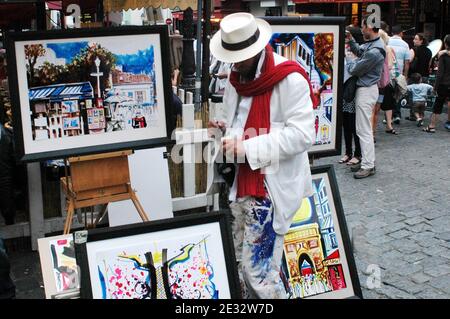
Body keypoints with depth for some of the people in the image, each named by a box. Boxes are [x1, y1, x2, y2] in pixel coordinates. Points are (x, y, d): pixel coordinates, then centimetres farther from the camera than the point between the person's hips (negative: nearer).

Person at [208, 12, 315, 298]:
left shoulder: (290, 79, -13)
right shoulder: (237, 79, 12)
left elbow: (302, 134, -20)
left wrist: (248, 148, -22)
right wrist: (226, 128, 3)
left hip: (272, 187, -8)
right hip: (240, 183, 8)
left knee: (258, 267, -6)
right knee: (240, 262, 14)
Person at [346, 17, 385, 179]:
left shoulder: (374, 52, -25)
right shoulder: (371, 44, 6)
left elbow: (354, 70, -17)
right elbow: (359, 51, 26)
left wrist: (349, 61, 3)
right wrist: (351, 41, 13)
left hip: (366, 91, -10)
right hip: (366, 88, 10)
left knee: (364, 129, -5)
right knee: (363, 128, 16)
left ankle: (368, 166, 1)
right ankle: (367, 161, 24)